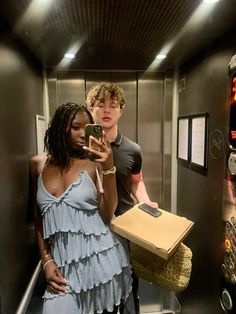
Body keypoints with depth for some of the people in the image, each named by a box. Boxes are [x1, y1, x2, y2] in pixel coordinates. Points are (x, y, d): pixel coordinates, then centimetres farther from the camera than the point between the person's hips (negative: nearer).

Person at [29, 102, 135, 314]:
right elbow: (39, 217, 8)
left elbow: (107, 216, -13)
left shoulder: (94, 164, -7)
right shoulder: (38, 165, 1)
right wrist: (46, 261, 3)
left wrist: (109, 169, -22)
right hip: (64, 265, 2)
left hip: (102, 259, -1)